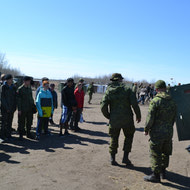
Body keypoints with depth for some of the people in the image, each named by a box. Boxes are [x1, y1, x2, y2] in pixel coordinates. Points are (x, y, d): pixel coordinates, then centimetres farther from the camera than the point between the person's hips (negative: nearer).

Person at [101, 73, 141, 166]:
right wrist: (138, 115, 2)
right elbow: (134, 104, -11)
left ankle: (113, 159, 20)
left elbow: (103, 107, -6)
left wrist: (109, 116, 10)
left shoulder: (108, 91, -1)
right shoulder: (127, 90, -5)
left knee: (114, 139, 16)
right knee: (129, 137, 19)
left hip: (114, 120, 2)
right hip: (127, 120, -1)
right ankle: (125, 157, 15)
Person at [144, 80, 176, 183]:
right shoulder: (172, 102, 5)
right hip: (169, 132, 7)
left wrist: (146, 129, -4)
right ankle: (163, 171, 33)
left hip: (157, 133, -6)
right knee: (165, 153, 20)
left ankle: (156, 175, 11)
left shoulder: (155, 101, -15)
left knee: (155, 154, 4)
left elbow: (150, 118, -16)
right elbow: (174, 118, 12)